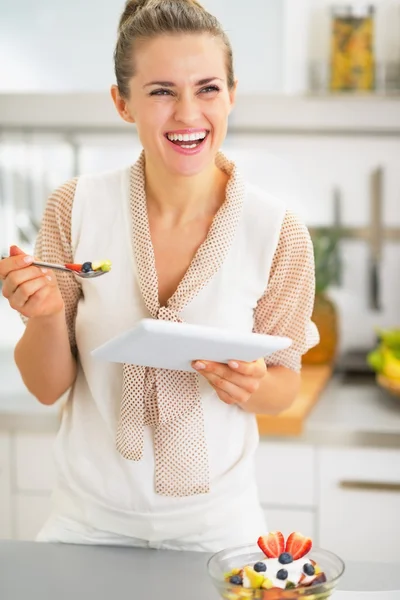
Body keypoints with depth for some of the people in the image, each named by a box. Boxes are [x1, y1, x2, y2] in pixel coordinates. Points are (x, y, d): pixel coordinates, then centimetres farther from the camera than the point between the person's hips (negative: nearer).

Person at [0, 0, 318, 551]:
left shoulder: (279, 234, -15)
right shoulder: (76, 210, -12)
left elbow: (283, 386, -1)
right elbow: (48, 388, -5)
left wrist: (250, 388, -23)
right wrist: (45, 317, -25)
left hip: (213, 523, -1)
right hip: (88, 521, 1)